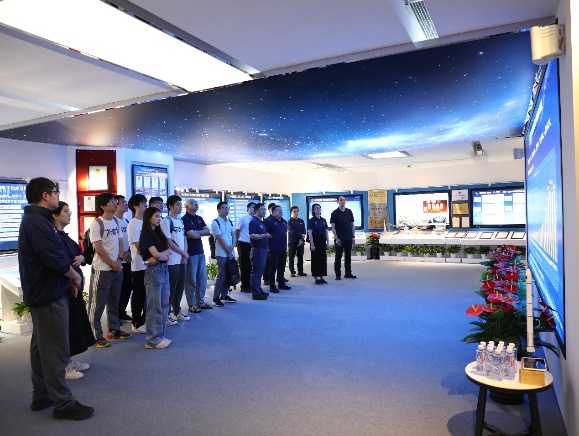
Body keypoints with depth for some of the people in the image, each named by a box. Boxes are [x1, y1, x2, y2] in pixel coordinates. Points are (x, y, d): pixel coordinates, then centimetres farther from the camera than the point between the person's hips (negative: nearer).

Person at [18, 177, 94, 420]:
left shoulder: (32, 219, 14)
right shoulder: (39, 222, -20)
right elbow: (55, 259, -27)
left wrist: (67, 276, 4)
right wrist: (75, 276, -10)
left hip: (39, 292, 11)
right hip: (49, 295, -11)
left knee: (41, 347, 18)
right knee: (55, 350, -3)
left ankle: (41, 396, 30)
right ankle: (63, 404, 6)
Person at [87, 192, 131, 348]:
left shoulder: (116, 221, 10)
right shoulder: (96, 223, -12)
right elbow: (99, 248, -14)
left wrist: (119, 260, -4)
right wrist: (113, 264, -9)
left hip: (117, 268, 7)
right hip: (102, 269, -7)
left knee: (114, 301, 16)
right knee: (98, 304, 1)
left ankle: (114, 330, 26)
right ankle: (96, 335, 9)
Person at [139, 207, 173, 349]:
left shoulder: (159, 233, 15)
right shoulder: (146, 235, -7)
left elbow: (168, 253, 8)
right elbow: (156, 254, -14)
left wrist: (159, 256, -11)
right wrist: (165, 252, 5)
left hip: (164, 270, 8)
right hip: (154, 271, -8)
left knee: (164, 305, 10)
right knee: (154, 306, -2)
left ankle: (160, 336, 19)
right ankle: (153, 340, 6)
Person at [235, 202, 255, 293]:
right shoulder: (243, 219, -9)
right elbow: (237, 231, -4)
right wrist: (239, 242, 2)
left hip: (252, 245, 5)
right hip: (244, 244, -5)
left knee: (251, 265, 12)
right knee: (244, 265, 3)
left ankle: (249, 284, 24)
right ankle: (244, 286, 13)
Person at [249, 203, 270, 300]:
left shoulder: (261, 222, 17)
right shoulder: (253, 221, -12)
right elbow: (252, 235, -21)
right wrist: (264, 235, -25)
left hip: (263, 249, 10)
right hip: (257, 249, -10)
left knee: (260, 270, 14)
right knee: (256, 271, -6)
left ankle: (259, 290, 22)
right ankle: (255, 293, -2)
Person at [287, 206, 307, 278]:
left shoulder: (301, 221, 11)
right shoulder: (289, 222, -2)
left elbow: (304, 231, 4)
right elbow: (292, 232, -12)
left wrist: (302, 239, -10)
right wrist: (301, 235, -13)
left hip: (301, 241, 4)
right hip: (292, 242, -4)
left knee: (300, 257, 8)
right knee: (291, 257, 1)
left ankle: (300, 271, 15)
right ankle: (292, 272, 7)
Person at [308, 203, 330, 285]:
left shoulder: (323, 220, 9)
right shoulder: (311, 220, -8)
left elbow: (326, 232, 11)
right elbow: (310, 233, -12)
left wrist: (328, 242, 5)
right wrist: (312, 244, -17)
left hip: (322, 241, 6)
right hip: (315, 240, -6)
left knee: (323, 258, 7)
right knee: (316, 259, 0)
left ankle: (321, 277, 16)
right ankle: (316, 278, 7)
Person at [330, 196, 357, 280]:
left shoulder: (349, 212, 7)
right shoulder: (335, 213, -3)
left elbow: (352, 225, 10)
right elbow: (333, 227, -6)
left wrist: (353, 236, 3)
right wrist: (336, 238, -13)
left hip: (348, 238, 4)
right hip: (339, 239, -4)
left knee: (348, 256, 9)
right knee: (338, 256, 2)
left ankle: (348, 273, 18)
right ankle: (338, 274, 7)